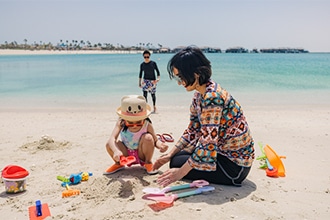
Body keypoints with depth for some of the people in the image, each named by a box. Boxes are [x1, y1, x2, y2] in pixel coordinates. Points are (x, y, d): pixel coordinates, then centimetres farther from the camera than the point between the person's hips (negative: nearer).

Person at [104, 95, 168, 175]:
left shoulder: (147, 125, -21)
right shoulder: (121, 123, -22)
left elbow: (155, 140, -13)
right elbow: (112, 139, -34)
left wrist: (160, 145, -38)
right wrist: (116, 151, -54)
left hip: (141, 155, -1)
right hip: (127, 155, 1)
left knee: (148, 137, -31)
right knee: (109, 144, -27)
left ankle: (148, 163, -4)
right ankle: (118, 164, 6)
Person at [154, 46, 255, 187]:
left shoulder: (211, 97, -27)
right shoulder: (200, 94, 3)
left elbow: (208, 144, -28)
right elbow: (192, 130, 11)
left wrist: (181, 172, -20)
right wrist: (170, 154, 9)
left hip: (235, 163, -9)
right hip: (223, 151, 9)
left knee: (177, 163, -3)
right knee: (177, 157, 15)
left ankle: (230, 180, 2)